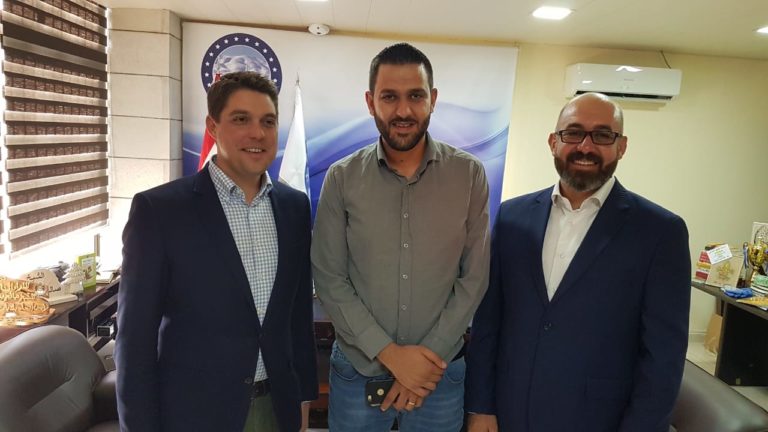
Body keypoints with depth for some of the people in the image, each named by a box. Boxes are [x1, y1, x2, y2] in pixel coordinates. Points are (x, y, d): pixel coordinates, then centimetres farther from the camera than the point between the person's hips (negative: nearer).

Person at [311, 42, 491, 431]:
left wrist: (429, 355, -10)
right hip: (357, 369, 0)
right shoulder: (341, 178, -7)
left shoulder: (469, 175, -6)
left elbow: (474, 278, -5)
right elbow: (329, 279, -7)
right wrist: (390, 354, -12)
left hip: (440, 370, 0)